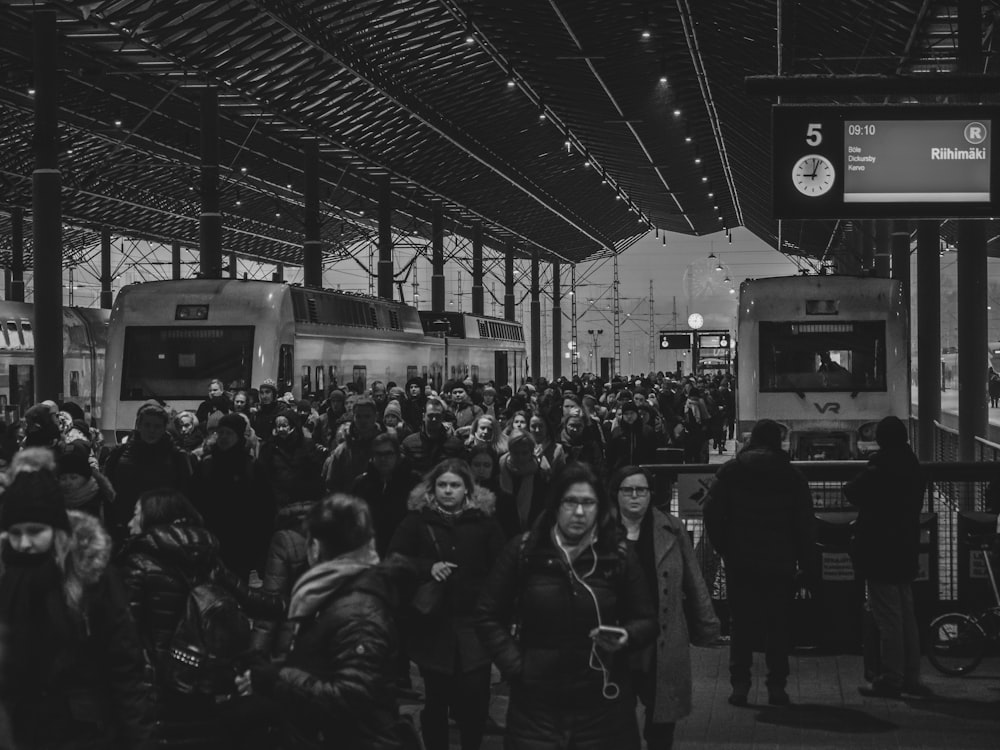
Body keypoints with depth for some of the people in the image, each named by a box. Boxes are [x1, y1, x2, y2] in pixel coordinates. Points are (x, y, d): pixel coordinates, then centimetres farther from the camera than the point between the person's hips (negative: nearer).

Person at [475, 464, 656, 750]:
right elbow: (489, 617, 5)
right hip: (536, 704, 0)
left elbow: (646, 621, 9)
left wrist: (627, 637, -13)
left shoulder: (619, 556, 1)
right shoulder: (523, 551, 0)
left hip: (603, 704, 0)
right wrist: (515, 666, -5)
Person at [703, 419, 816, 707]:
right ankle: (776, 687, 4)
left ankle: (740, 685, 3)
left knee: (741, 625, 7)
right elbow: (805, 523, 2)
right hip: (779, 564, 0)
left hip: (740, 563, 0)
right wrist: (805, 562, 8)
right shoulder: (792, 476, 2)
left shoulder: (731, 471, 1)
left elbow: (712, 511, -4)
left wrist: (723, 549, 4)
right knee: (778, 627, 6)